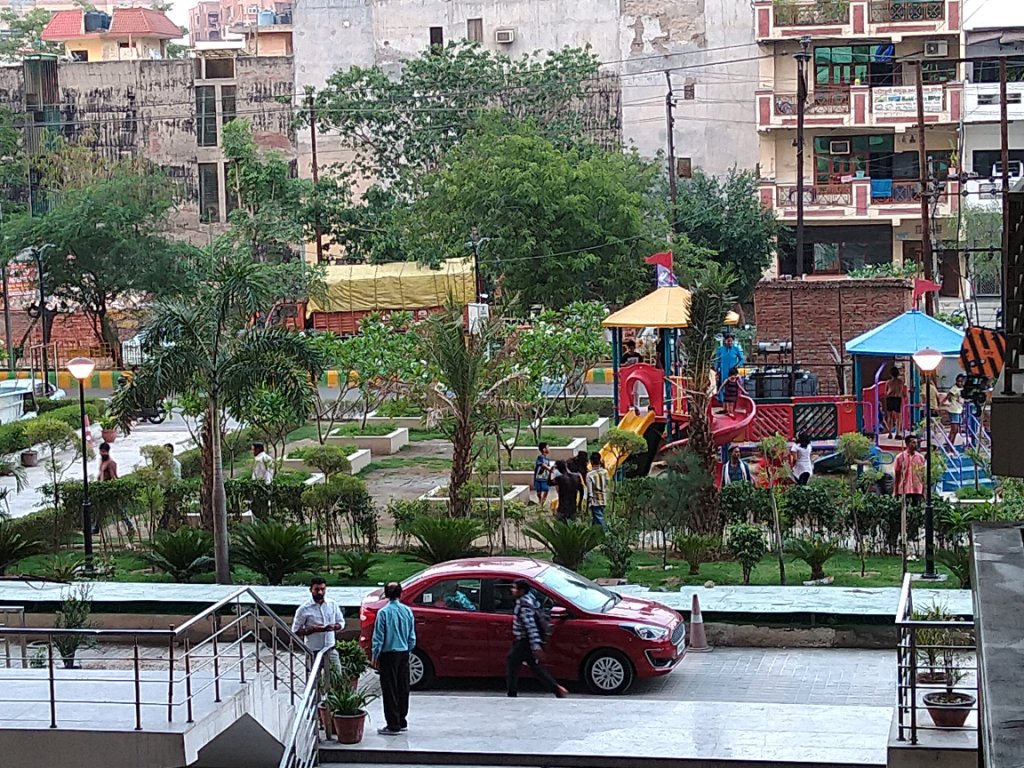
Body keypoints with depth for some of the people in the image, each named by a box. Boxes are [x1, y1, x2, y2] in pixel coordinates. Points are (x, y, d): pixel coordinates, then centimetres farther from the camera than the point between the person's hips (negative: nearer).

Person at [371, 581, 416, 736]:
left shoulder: (383, 612, -13)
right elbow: (412, 637, 7)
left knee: (390, 690, -1)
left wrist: (374, 656, -2)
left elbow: (378, 637, -11)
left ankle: (393, 725, -1)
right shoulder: (407, 611, 1)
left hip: (389, 655, -5)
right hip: (404, 654, 5)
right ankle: (402, 722, 22)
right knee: (403, 689, 14)